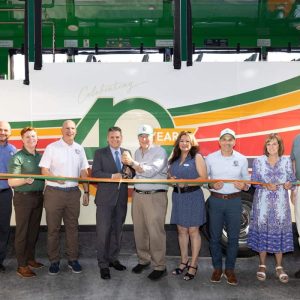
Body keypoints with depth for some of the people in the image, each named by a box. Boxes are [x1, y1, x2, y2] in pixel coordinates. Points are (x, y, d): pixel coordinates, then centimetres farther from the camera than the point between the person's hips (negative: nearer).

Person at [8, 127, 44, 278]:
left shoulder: (40, 156, 9)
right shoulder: (17, 157, -9)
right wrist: (25, 180, -30)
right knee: (22, 232, 1)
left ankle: (30, 258, 28)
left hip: (38, 196, 6)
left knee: (34, 230, 14)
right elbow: (11, 182, -14)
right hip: (23, 198, -6)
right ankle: (21, 266, 9)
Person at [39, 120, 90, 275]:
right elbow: (44, 170, -7)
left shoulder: (79, 149, 7)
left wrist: (86, 192, 7)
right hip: (54, 192, -3)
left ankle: (72, 259, 22)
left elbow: (84, 172, 10)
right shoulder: (52, 147, -4)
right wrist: (56, 178, -24)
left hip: (73, 192, 3)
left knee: (72, 227, 10)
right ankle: (54, 261, 18)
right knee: (53, 228, 5)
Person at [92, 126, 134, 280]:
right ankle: (103, 264, 10)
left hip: (121, 198, 4)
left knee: (117, 231, 15)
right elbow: (95, 173, -10)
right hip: (105, 198, -4)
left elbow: (131, 173, 13)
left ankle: (113, 259, 30)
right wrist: (112, 176, -23)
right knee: (103, 232, -1)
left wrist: (129, 173, -10)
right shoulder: (100, 153, -1)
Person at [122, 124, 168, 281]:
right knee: (139, 230, 11)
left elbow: (151, 171, -21)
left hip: (155, 197, -6)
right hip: (138, 195, 6)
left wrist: (132, 162, -28)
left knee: (155, 232, -3)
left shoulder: (160, 152, -7)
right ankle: (143, 259, 28)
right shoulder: (137, 152, 13)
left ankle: (160, 266, 9)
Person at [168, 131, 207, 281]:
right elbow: (170, 175, 17)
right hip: (177, 196, 5)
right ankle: (184, 262, 22)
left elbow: (204, 178, -10)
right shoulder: (174, 159, 13)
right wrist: (171, 180, -6)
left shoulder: (197, 157, -3)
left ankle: (193, 264, 10)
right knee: (181, 230, 10)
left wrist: (186, 183, -19)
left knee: (193, 231, 1)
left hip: (193, 196, -5)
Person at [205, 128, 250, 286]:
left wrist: (243, 186, -14)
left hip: (234, 201, 1)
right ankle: (217, 268, 24)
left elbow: (247, 181, 8)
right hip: (215, 200, 0)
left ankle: (229, 269, 23)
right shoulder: (210, 158, 0)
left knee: (233, 237, 7)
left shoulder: (242, 159, 2)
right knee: (215, 237, 8)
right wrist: (212, 185, -15)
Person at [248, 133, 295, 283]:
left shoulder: (286, 161, 5)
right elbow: (253, 181, 1)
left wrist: (289, 184, -15)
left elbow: (292, 180, 7)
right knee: (262, 231, 3)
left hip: (280, 203, 1)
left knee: (279, 231, 3)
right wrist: (266, 185, -16)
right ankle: (262, 265, 19)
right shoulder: (258, 161, 2)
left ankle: (279, 267, 19)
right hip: (263, 202, -1)